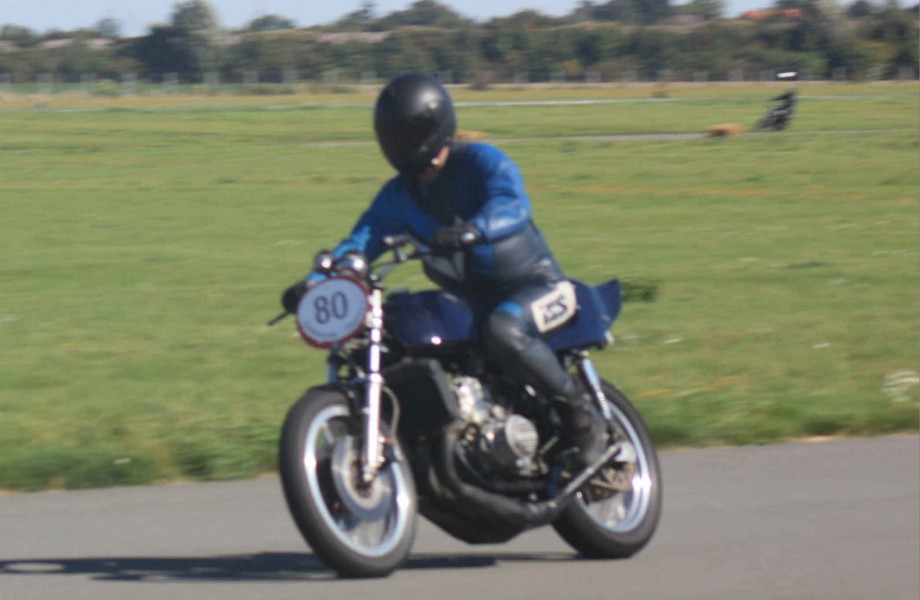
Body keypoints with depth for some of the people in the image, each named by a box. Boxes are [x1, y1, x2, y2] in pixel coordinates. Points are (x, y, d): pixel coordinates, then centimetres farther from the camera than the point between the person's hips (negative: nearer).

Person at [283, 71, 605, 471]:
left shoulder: (482, 162, -11)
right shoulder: (399, 193, 8)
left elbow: (512, 205, -30)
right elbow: (363, 239, -2)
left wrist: (472, 231, -52)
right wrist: (314, 282, -19)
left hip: (536, 285, -7)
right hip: (472, 299, 7)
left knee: (502, 330, -38)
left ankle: (581, 413, -23)